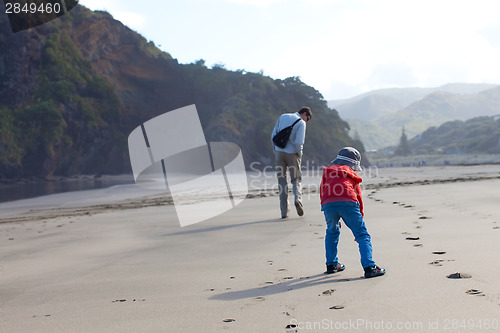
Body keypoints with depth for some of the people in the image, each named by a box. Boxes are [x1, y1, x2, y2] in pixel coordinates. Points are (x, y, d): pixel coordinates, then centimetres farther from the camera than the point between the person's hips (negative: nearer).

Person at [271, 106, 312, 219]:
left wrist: (275, 150, 13)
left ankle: (284, 211, 4)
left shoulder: (282, 117, 8)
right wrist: (299, 155, 1)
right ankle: (298, 198, -15)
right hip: (292, 154, -3)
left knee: (281, 180, 8)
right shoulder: (301, 123, -8)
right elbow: (298, 142, -15)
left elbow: (273, 135, 7)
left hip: (279, 152, 3)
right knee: (296, 178, 14)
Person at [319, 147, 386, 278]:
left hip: (328, 204, 2)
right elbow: (358, 196, 27)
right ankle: (369, 267, -7)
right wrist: (360, 219, 33)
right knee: (362, 235, 5)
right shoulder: (352, 175, 29)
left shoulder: (327, 171, 33)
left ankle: (331, 264, 30)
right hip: (347, 203, -2)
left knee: (332, 232, 28)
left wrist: (335, 220, 34)